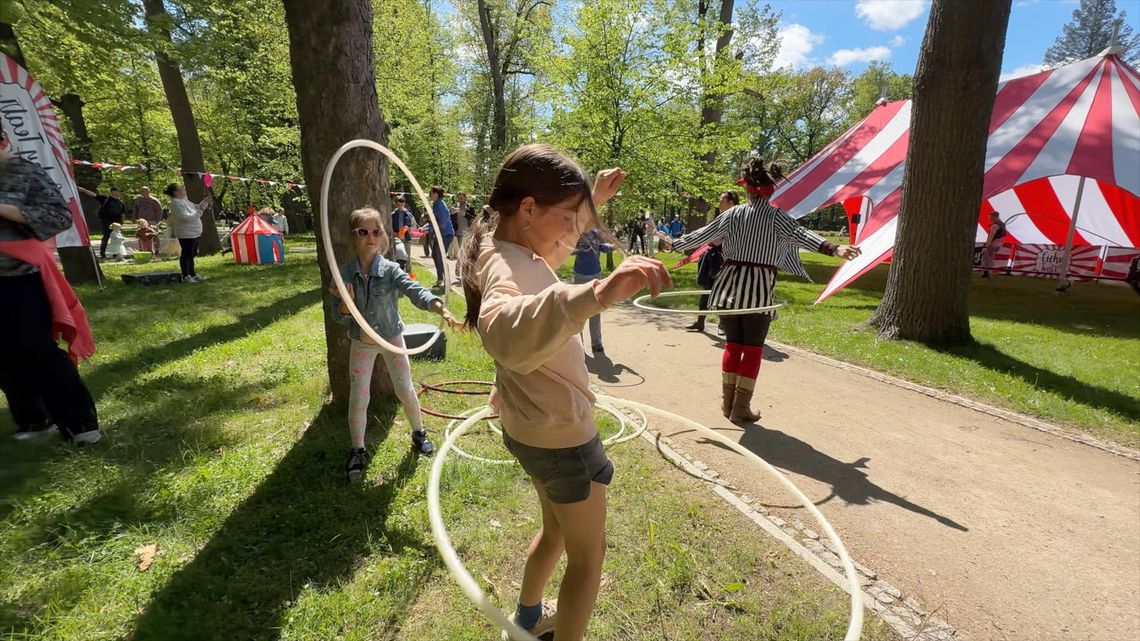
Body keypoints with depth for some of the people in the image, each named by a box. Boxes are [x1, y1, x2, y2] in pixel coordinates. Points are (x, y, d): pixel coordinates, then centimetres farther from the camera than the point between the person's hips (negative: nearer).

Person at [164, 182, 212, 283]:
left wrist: (205, 202, 6)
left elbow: (196, 208, 21)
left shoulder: (184, 200, 13)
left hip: (194, 232, 10)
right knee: (186, 254, -3)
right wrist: (199, 212, -24)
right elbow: (185, 217, -25)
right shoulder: (176, 203, -17)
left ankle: (192, 274, 29)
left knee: (191, 254, 18)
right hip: (186, 234, -10)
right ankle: (186, 276, 4)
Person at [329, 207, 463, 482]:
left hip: (392, 338, -1)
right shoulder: (344, 273, -12)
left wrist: (443, 310, -52)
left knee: (405, 391, 7)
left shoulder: (390, 270, -17)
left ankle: (418, 433, 33)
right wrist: (346, 304, -30)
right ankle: (358, 451, 24)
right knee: (358, 399, 4)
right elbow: (339, 317, -6)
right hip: (361, 343, 1)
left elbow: (416, 291, -34)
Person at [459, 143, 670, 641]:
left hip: (535, 427, 10)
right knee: (588, 555, 15)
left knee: (557, 530, 32)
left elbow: (556, 247, 26)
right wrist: (595, 295, -67)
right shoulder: (506, 264, -29)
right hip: (561, 434, -10)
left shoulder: (515, 252, 1)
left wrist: (594, 201, 24)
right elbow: (506, 333, -54)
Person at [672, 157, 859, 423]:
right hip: (759, 289, -3)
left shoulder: (733, 214, 4)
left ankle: (728, 401, 22)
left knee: (733, 344, 15)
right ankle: (741, 408, 10)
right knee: (753, 349, 6)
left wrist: (675, 245, 25)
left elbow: (702, 235, 10)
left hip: (731, 285, 3)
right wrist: (835, 248, -31)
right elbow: (801, 235, -20)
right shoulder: (775, 217, -4)